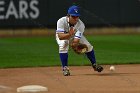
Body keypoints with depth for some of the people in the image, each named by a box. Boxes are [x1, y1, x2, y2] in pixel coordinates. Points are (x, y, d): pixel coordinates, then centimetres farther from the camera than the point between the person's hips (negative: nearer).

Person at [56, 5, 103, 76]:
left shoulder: (80, 24, -32)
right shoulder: (61, 21, -38)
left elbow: (76, 40, -38)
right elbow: (60, 37, -48)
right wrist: (69, 34, -66)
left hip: (75, 36, 3)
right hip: (63, 36, -3)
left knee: (88, 46, -9)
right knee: (63, 45, -33)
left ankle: (94, 65, 15)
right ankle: (65, 68, -21)